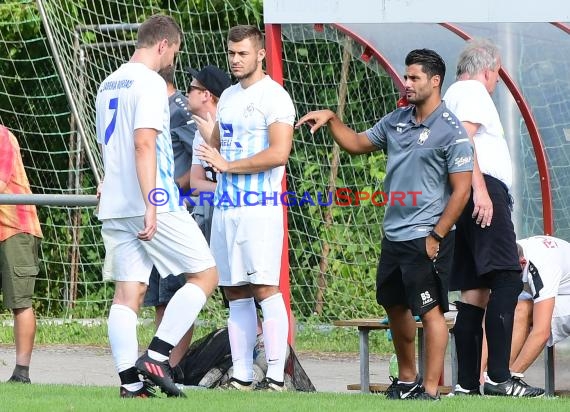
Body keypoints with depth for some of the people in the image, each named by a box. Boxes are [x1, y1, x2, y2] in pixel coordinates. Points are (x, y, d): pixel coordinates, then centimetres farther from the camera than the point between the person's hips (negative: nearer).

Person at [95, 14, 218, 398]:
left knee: (127, 292, 4)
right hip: (155, 205, -8)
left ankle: (130, 381, -3)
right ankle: (157, 356, -7)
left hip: (115, 208, 8)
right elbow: (144, 144, -20)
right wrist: (150, 204, -23)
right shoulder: (150, 83, -10)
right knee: (205, 275, 2)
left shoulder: (108, 85, 17)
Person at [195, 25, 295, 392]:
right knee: (236, 294, 8)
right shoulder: (228, 96, 17)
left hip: (260, 208, -8)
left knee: (265, 290, -11)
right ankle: (242, 377, 11)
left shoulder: (273, 97, -8)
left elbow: (279, 153, -19)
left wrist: (228, 166, -15)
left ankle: (275, 377, -11)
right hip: (226, 207, 8)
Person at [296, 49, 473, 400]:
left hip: (426, 238, -8)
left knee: (430, 311, -6)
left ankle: (430, 391, -4)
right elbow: (358, 144, 23)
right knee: (395, 306, 16)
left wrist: (436, 236, -15)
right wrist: (331, 120, 6)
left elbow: (462, 189, -13)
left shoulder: (451, 131, -12)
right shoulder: (397, 120, 9)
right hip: (394, 235, 8)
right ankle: (407, 380, 30)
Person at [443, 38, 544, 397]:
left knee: (475, 290, 6)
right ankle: (499, 377, -28)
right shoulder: (474, 90, -2)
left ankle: (467, 384, 2)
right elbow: (464, 137, -16)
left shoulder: (454, 94, 29)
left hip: (474, 196, 11)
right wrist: (479, 189, -24)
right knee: (507, 279, -18)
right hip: (484, 191, -11)